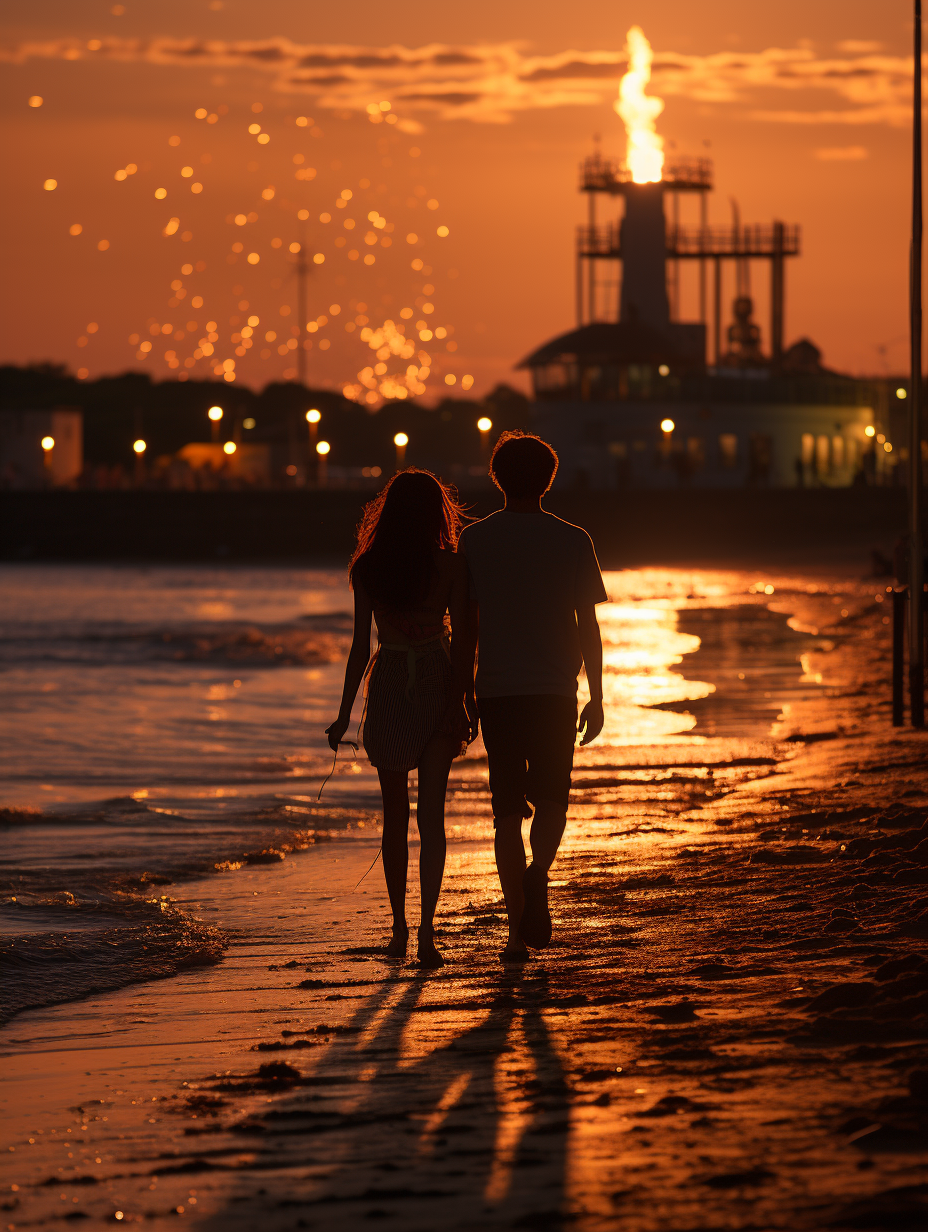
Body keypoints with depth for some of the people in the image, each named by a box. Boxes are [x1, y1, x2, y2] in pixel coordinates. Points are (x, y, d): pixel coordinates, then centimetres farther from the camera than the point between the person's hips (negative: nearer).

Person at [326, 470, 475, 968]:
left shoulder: (367, 568, -4)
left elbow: (360, 645, -2)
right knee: (431, 813, -3)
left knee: (395, 815, 14)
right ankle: (426, 930, -15)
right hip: (438, 689, -1)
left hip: (388, 688, 1)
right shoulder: (451, 566, -7)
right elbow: (462, 641, -8)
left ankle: (399, 927, 20)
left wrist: (345, 714, 4)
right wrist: (465, 702, -1)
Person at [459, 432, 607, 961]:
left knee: (508, 809, 5)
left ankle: (519, 929, 0)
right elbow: (588, 626, 0)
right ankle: (537, 876, -17)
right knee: (551, 799, 13)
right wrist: (596, 697, 7)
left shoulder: (475, 541, 2)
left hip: (496, 692, 1)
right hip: (555, 690, -1)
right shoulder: (572, 541, 0)